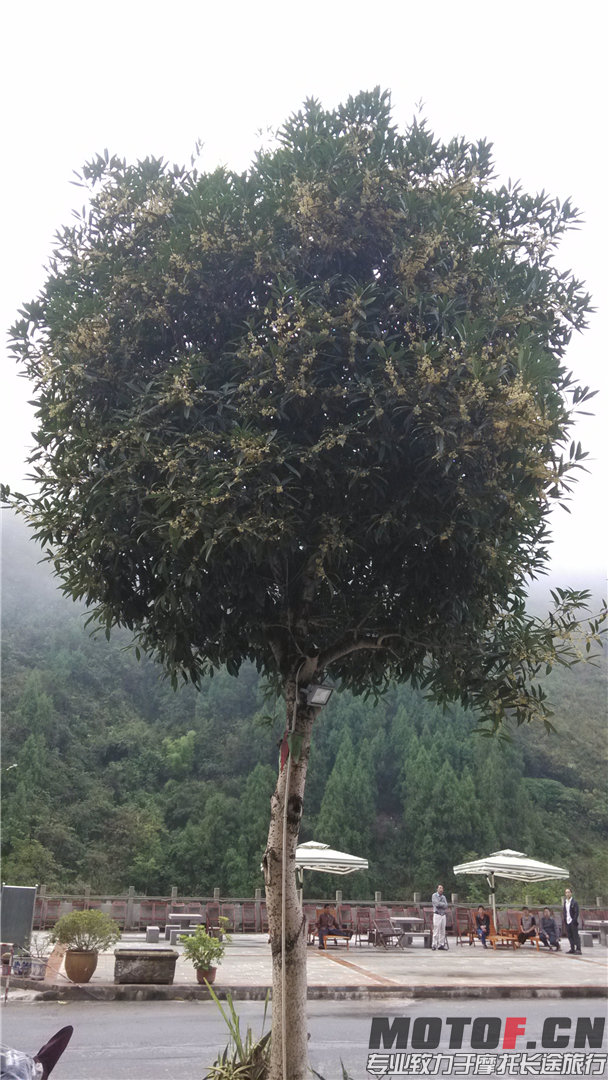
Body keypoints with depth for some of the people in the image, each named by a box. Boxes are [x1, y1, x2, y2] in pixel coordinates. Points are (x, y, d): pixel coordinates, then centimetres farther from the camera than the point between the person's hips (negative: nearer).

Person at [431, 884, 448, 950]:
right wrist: (443, 904, -2)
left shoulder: (444, 897, 17)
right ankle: (434, 945, -6)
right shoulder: (434, 895, 0)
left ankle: (441, 945, 10)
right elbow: (437, 904, -14)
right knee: (436, 930, -9)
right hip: (437, 915, -6)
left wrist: (440, 904, -9)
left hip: (443, 915, 6)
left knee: (442, 931, 5)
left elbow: (446, 905, 3)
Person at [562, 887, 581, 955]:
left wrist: (574, 921, -17)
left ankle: (578, 949, -4)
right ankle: (572, 949, 17)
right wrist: (563, 920, 10)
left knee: (575, 936, -5)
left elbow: (576, 912, -10)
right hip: (567, 922, 6)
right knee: (570, 936, 9)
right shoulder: (565, 902, 13)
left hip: (572, 921, -6)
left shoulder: (574, 902, -7)